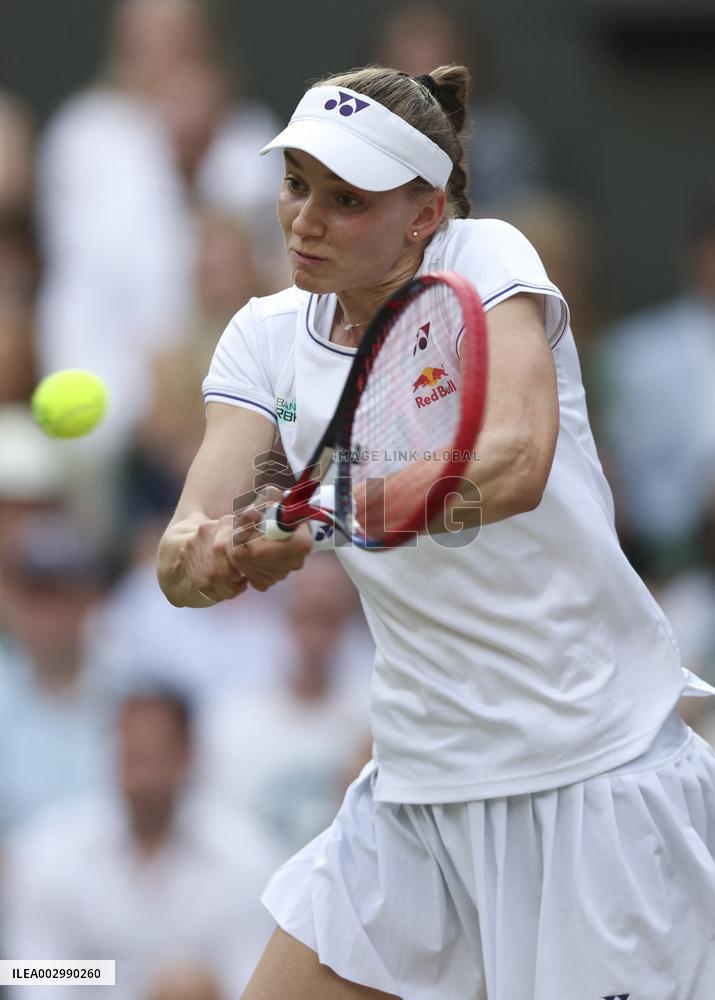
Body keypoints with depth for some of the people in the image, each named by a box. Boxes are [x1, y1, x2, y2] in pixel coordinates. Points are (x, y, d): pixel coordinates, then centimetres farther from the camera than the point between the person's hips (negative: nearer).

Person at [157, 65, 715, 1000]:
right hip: (421, 781, 5)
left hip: (597, 772, -5)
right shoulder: (267, 337, 3)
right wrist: (200, 554, -34)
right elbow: (188, 546, -9)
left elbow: (517, 463, -29)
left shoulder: (484, 259, -11)